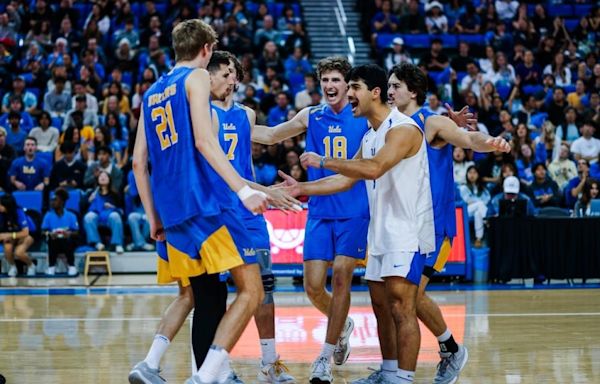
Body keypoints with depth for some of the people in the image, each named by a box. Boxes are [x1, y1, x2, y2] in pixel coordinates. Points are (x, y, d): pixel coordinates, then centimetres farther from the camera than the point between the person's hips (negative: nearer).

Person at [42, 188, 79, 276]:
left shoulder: (71, 216, -1)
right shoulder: (48, 216, 2)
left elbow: (76, 232, -4)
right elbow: (44, 231, -4)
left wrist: (70, 234, -28)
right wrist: (49, 234, -27)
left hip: (67, 244, -1)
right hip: (54, 243, 1)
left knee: (68, 240, -36)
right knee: (52, 239, -35)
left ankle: (71, 266, -16)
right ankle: (51, 266, -19)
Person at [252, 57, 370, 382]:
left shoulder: (364, 117, 0)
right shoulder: (310, 117, 7)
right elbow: (270, 135, 16)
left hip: (354, 212, -3)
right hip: (319, 212, 3)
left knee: (341, 277, -9)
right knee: (313, 285, -2)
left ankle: (326, 356, 0)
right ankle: (342, 325, 30)